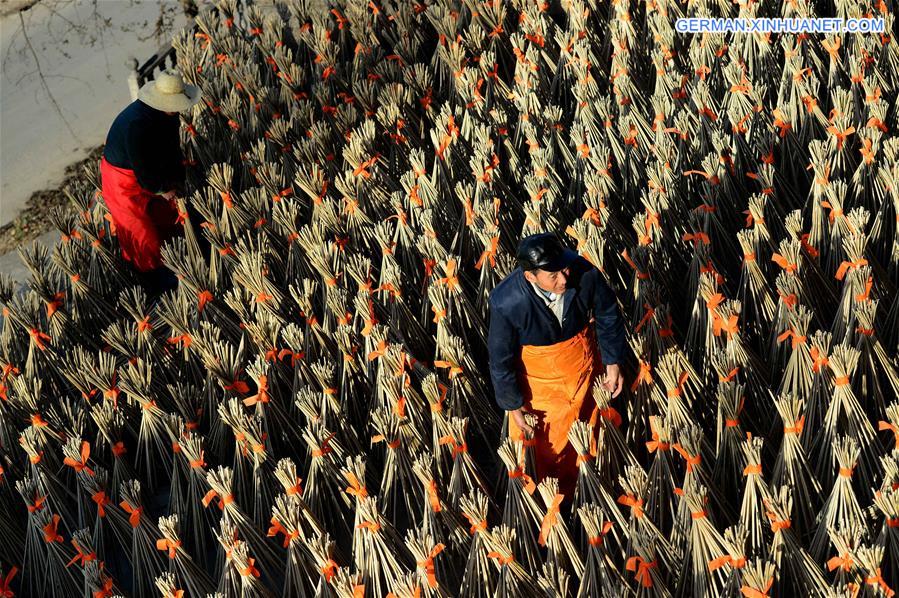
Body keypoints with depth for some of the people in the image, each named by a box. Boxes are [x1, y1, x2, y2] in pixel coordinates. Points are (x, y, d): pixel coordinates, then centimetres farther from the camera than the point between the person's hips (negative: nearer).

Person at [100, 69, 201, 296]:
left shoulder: (168, 113, -14)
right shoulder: (135, 123, -40)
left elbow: (173, 146, 1)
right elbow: (141, 167, -31)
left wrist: (177, 179, -2)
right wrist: (161, 189, -18)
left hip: (150, 169, 8)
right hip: (124, 177, -8)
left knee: (168, 212, 18)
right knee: (141, 228, 3)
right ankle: (153, 279, 21)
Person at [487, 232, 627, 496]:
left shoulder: (584, 273, -30)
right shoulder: (506, 303, -36)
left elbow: (608, 315, -9)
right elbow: (500, 359, -19)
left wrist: (613, 362, -2)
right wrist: (514, 405, -11)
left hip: (582, 365, 3)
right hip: (538, 378, -3)